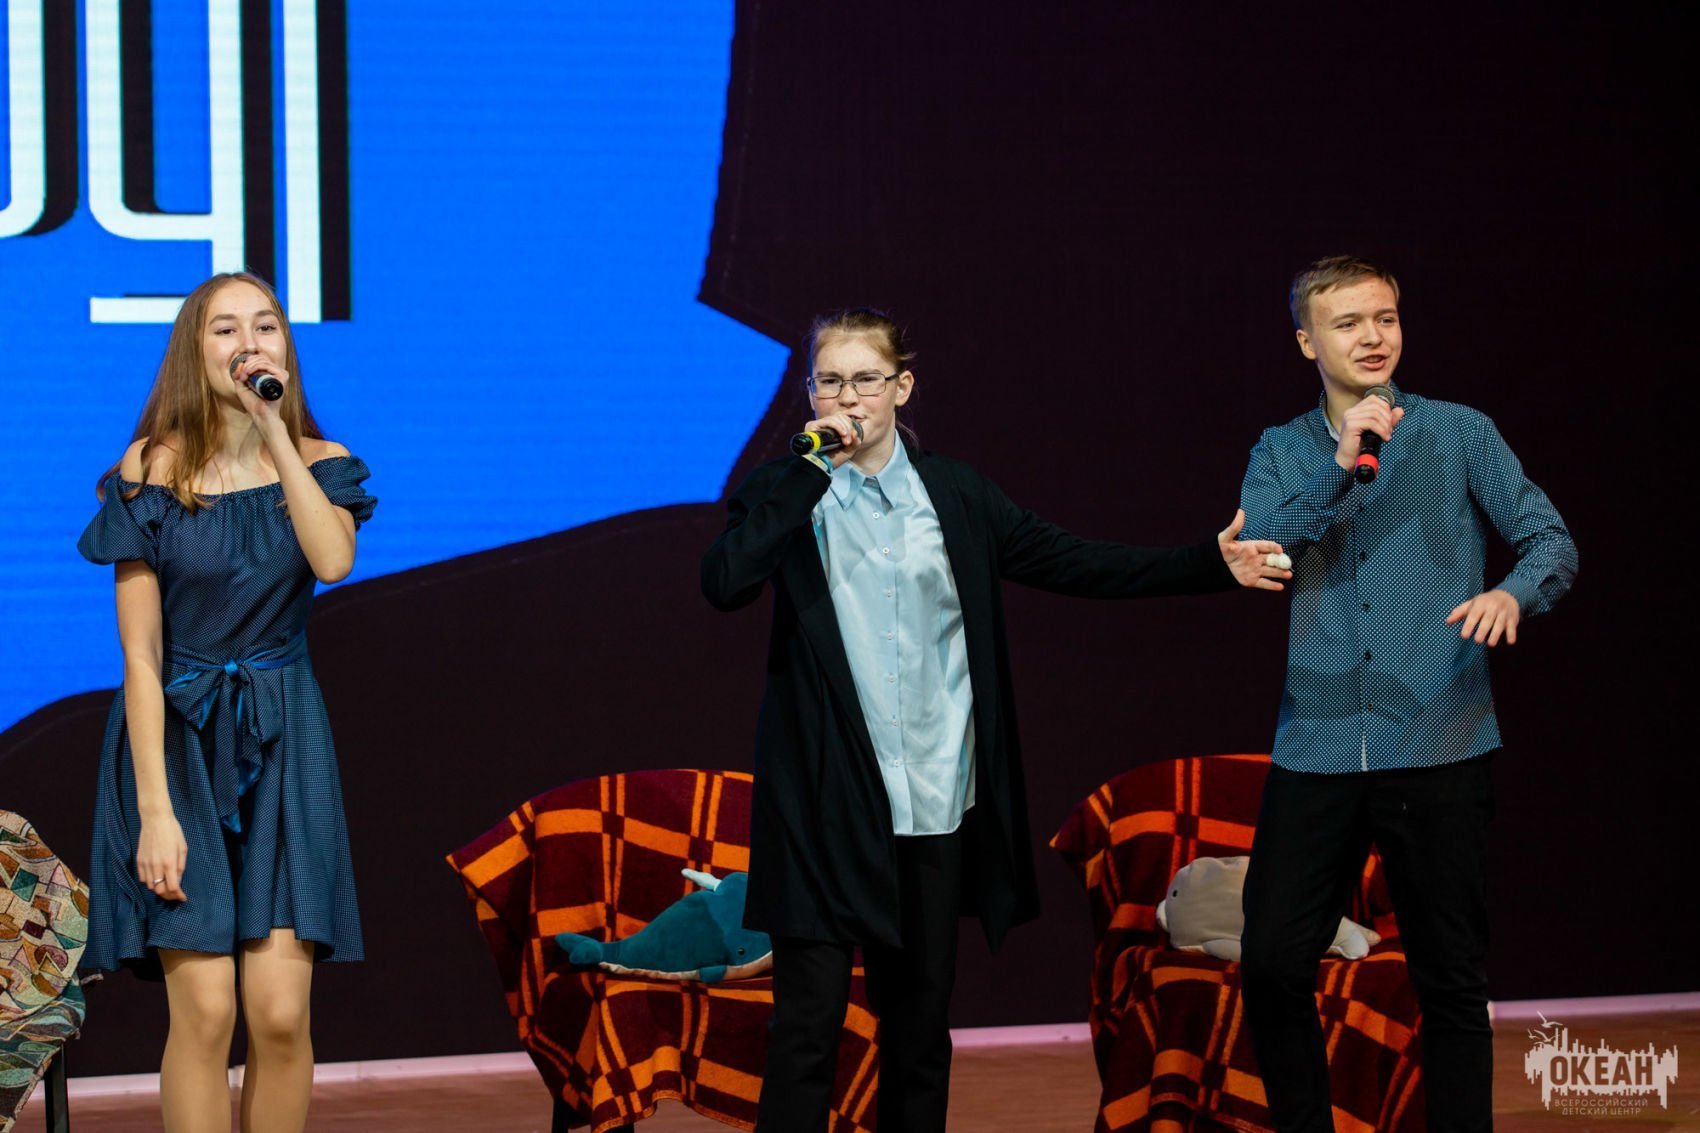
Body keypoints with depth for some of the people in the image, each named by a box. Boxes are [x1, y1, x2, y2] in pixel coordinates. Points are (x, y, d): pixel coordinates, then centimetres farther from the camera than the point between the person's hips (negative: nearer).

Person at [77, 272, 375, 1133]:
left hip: (281, 742, 2)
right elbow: (140, 655, -6)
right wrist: (155, 808, -12)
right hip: (177, 738, -2)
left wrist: (275, 432, -18)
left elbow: (334, 560, -19)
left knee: (280, 1011, -9)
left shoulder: (318, 466, 4)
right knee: (204, 1009, -11)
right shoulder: (151, 476, -4)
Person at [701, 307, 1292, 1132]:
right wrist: (812, 470, -17)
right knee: (807, 1025, -6)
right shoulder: (784, 496, 1)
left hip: (937, 806, 3)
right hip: (827, 807, -3)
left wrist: (1213, 565, 2)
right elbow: (724, 584, -17)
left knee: (920, 1021, 11)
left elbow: (1074, 564, 9)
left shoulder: (955, 495, 9)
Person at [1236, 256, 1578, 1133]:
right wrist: (1338, 466, -16)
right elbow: (1254, 551, -5)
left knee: (1451, 980, 3)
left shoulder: (1459, 434, 4)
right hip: (1317, 752, 2)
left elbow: (1552, 539, 1)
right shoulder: (1282, 453, 10)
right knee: (1272, 966, -1)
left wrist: (1515, 593, -21)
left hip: (1437, 751, -2)